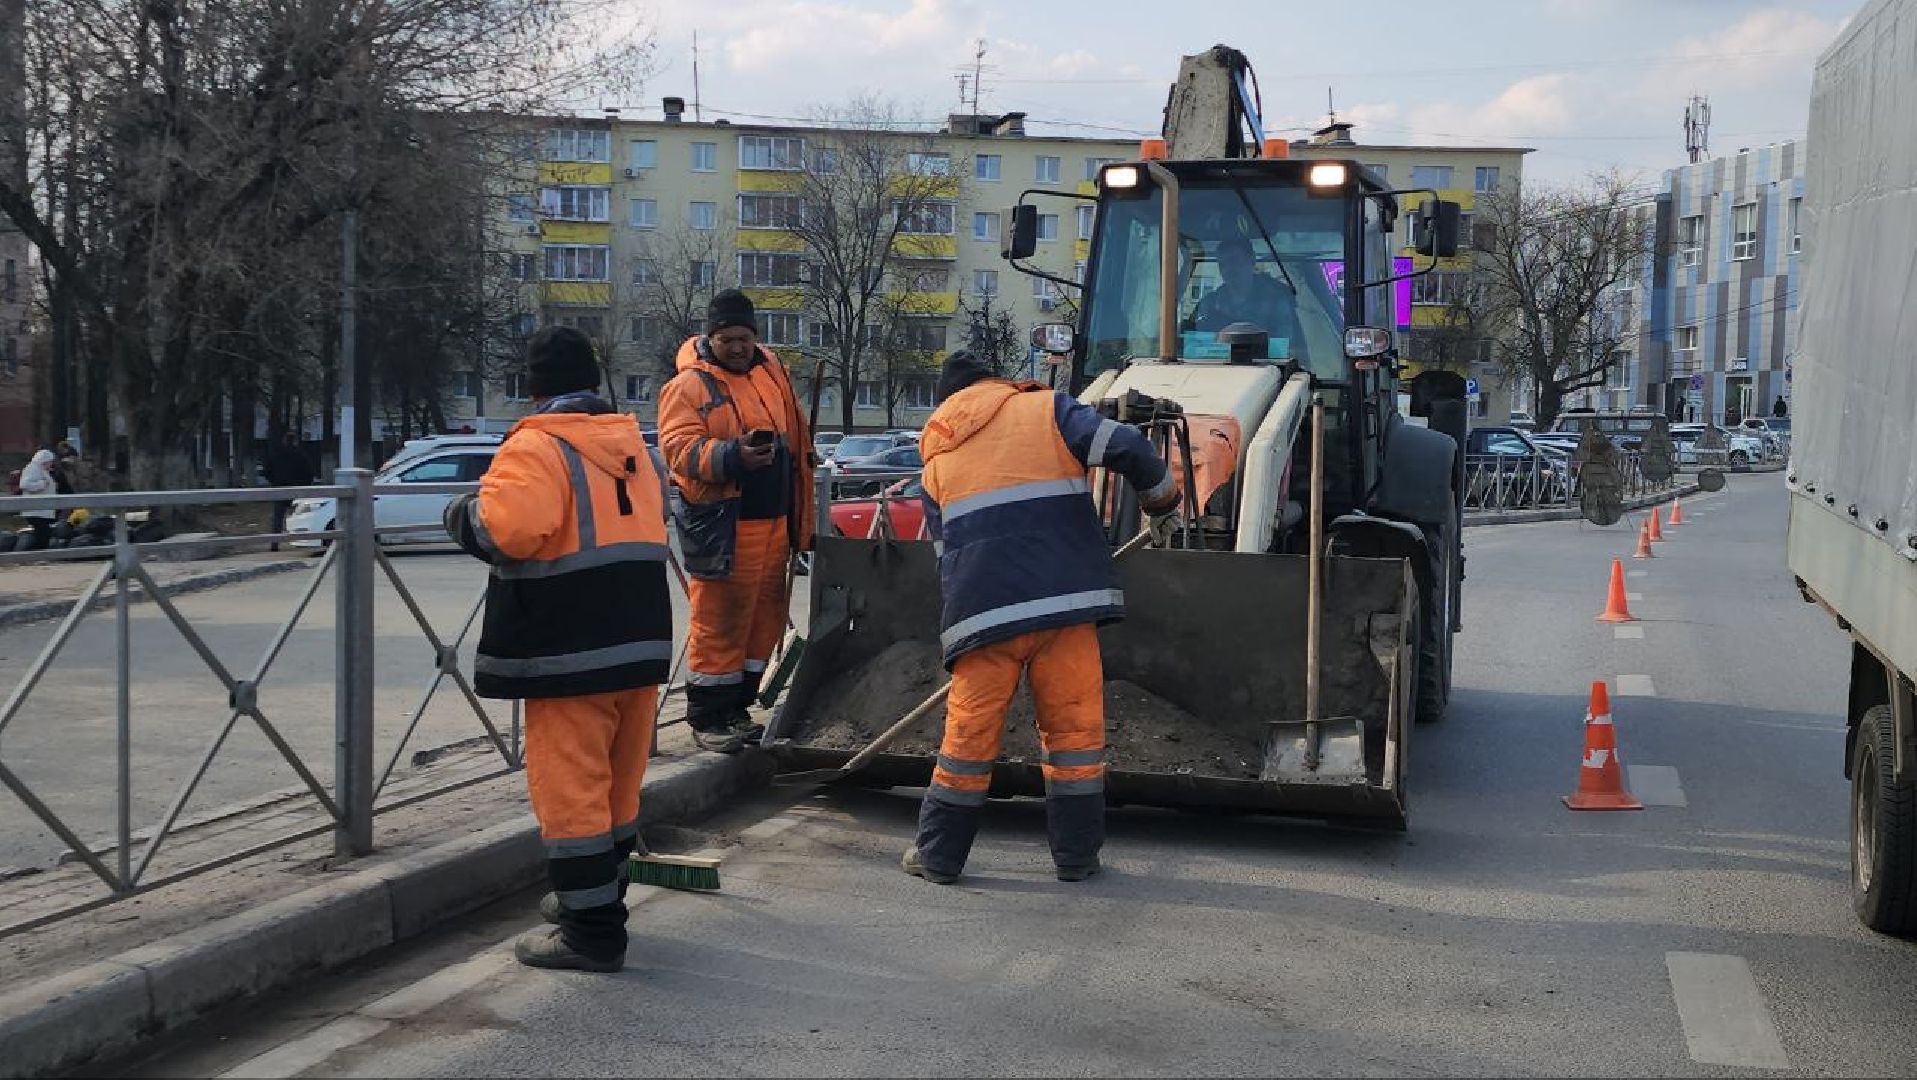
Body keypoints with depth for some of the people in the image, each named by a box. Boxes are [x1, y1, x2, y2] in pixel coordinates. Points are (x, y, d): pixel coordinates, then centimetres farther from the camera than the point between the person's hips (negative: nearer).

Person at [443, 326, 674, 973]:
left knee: (568, 787, -2)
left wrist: (463, 516, -6)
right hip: (643, 639, 8)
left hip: (572, 651, -8)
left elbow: (506, 529, -25)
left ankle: (591, 931, 1)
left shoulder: (537, 447, -11)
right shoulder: (633, 445, 14)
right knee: (617, 781, 18)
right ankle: (598, 897, 31)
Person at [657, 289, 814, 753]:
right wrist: (733, 455, -32)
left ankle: (735, 708, 23)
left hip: (774, 520, 7)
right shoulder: (689, 385, -6)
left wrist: (803, 518, 21)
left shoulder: (771, 369, 14)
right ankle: (706, 717, 5)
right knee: (719, 622, -5)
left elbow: (797, 439, 21)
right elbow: (680, 449, -16)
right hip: (721, 527, -7)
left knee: (764, 619, 11)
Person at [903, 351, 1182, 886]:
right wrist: (1161, 497, 14)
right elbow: (1126, 447, -3)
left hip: (980, 609, 2)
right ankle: (1076, 856, 13)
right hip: (1063, 598, -2)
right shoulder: (1046, 410, 11)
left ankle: (938, 854, 16)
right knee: (1075, 726, 8)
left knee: (970, 732, 10)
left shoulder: (936, 460, 22)